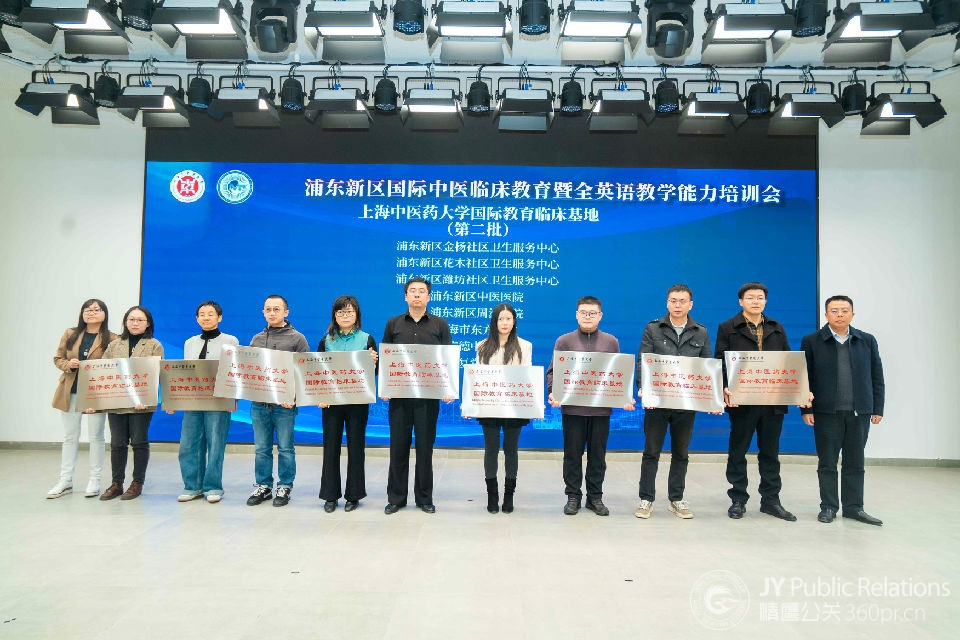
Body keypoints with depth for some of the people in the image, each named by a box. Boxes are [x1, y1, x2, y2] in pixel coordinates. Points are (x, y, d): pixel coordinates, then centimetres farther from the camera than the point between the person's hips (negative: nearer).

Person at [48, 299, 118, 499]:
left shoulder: (111, 339, -6)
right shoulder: (70, 334, 5)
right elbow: (57, 359, 10)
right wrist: (68, 364, -10)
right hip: (70, 392, 4)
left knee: (96, 436, 5)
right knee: (70, 437, 11)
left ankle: (94, 480, 14)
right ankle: (65, 481, 20)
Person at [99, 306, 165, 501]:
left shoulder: (154, 346, 2)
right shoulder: (114, 345, 14)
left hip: (142, 404, -3)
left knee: (139, 442, 3)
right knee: (117, 443, 6)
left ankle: (137, 483, 12)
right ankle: (117, 483, 15)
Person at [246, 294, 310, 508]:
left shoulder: (297, 338, -1)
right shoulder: (256, 339, 14)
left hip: (284, 404, -4)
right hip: (259, 403, 4)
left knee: (285, 449, 5)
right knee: (261, 449, 11)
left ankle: (285, 487, 16)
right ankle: (263, 486, 22)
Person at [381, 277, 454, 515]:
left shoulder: (440, 325, 6)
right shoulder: (393, 324, 9)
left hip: (428, 395, -1)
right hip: (399, 395, 1)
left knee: (425, 447, 5)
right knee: (398, 446, 5)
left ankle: (424, 498, 17)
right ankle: (396, 498, 16)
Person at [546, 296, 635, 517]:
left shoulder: (611, 342, 9)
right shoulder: (564, 341, 4)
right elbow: (553, 372, 2)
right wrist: (552, 393, -15)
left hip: (601, 409, 1)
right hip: (572, 408, -1)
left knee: (598, 454, 9)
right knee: (572, 454, 6)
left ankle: (595, 497, 21)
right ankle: (573, 496, 18)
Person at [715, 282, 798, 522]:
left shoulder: (777, 329, 13)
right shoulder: (728, 328, 0)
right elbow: (720, 363, -5)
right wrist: (724, 389, -20)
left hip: (773, 400, 4)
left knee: (770, 453, 12)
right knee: (737, 452, 6)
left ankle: (771, 500, 22)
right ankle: (738, 500, 16)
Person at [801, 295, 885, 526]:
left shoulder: (867, 341, 7)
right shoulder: (811, 341, 0)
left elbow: (877, 377, 8)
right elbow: (804, 378, -1)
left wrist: (878, 408, 4)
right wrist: (806, 409, -5)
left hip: (859, 412, 2)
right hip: (826, 412, -2)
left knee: (855, 463, 10)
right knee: (827, 463, 6)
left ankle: (853, 507, 20)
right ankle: (828, 507, 16)